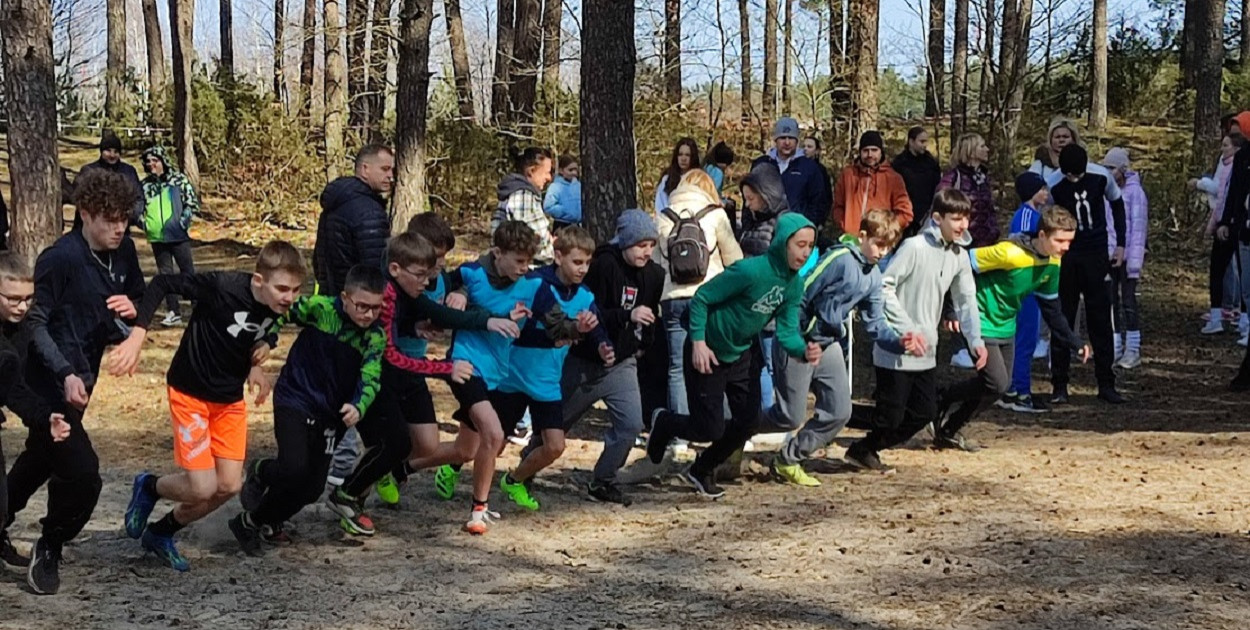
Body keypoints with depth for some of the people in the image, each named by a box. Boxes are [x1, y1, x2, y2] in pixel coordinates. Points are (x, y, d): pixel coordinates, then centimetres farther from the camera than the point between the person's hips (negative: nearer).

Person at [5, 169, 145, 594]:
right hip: (50, 382, -8)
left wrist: (132, 308, -10)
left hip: (81, 375, 8)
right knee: (81, 472, -13)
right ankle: (48, 550, 11)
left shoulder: (123, 253, -1)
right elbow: (34, 322, -18)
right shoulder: (60, 259, -21)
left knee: (40, 460, 23)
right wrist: (65, 375, -25)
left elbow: (140, 298, 14)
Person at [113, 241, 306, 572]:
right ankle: (148, 487, 22)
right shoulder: (222, 286, -28)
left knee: (229, 486, 2)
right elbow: (162, 283, -23)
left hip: (231, 398, 6)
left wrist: (264, 345, -7)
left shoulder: (279, 306, -8)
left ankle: (161, 533, 27)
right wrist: (137, 336, -30)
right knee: (202, 488, -12)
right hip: (191, 393, -6)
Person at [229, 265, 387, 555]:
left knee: (312, 488, 5)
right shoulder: (320, 307, -15)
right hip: (295, 399, -4)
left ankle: (260, 522, 30)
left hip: (330, 414, 4)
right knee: (294, 468, -25)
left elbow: (371, 379, -19)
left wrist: (359, 407, -39)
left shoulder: (376, 337, -8)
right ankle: (261, 473, 11)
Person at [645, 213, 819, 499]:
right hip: (708, 354, -7)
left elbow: (787, 332, -7)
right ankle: (663, 423, 30)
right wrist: (698, 342, -26)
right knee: (710, 429, -4)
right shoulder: (750, 271, -30)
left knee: (748, 422, 8)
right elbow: (701, 298, -22)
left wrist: (804, 351, -27)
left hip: (743, 355, 7)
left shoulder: (794, 284, -7)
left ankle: (702, 470, 34)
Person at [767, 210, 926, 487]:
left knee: (839, 413, 1)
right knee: (791, 417, -4)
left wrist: (901, 342, -13)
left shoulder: (873, 277, 7)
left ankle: (788, 461, 16)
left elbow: (875, 324, 6)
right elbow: (798, 296, -20)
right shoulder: (839, 259, -19)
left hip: (829, 345, 8)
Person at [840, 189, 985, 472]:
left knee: (925, 412, 9)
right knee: (892, 415, -4)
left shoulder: (960, 256, 7)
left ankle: (867, 449, 24)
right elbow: (883, 288, -18)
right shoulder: (914, 247, -16)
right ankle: (862, 450, 23)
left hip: (926, 351, 8)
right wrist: (907, 328, -21)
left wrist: (975, 339, -2)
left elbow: (965, 300, 12)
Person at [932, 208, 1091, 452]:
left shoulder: (1053, 263, -2)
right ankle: (941, 402, 6)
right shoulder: (1010, 253, -28)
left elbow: (1050, 307, 12)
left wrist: (1073, 342, 10)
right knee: (997, 383, -16)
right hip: (981, 325, -8)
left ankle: (948, 431, 23)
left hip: (1006, 328, 8)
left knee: (1001, 385, 10)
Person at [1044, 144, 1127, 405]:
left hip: (1097, 256, 1)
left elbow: (1117, 204, 9)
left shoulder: (1101, 176, -9)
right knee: (1062, 321, 1)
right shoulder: (1052, 185, -14)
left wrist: (1120, 243, 7)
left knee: (1101, 320, 4)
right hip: (1066, 258, -1)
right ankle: (1059, 385, 7)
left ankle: (1106, 384, 10)